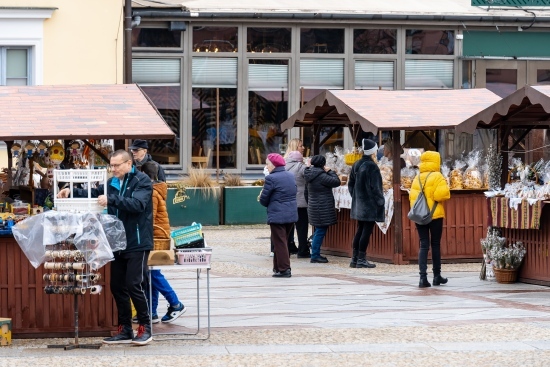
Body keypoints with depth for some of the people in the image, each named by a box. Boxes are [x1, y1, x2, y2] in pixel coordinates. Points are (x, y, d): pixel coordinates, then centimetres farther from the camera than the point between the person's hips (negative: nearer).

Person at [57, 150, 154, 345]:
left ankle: (145, 328, 5)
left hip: (137, 244, -7)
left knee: (135, 285, -8)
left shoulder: (142, 181, -9)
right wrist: (72, 192, 2)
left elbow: (137, 204, -24)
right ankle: (125, 330, 16)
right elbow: (93, 194, 20)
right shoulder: (112, 183, 11)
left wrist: (111, 200, -33)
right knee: (117, 287, 8)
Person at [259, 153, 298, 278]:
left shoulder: (271, 178, -15)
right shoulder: (291, 176, 9)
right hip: (291, 214, 8)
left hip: (277, 215, -7)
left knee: (279, 243, -1)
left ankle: (284, 269, -2)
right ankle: (278, 267, 22)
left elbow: (264, 200, -12)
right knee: (282, 241, 17)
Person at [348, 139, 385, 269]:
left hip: (359, 204, 8)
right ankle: (361, 259, -3)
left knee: (360, 231, 14)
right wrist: (380, 201, -8)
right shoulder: (372, 167, -16)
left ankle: (354, 259, 15)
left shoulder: (356, 165, 8)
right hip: (370, 205, -8)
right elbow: (375, 187, -17)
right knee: (367, 231, -3)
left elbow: (350, 184, 13)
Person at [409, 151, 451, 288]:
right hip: (435, 215, -4)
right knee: (435, 245, 9)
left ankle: (423, 277, -9)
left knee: (423, 245, 3)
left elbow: (412, 196, 4)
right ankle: (437, 276, 17)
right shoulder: (437, 177, -8)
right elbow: (442, 194, -18)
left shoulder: (417, 178, 7)